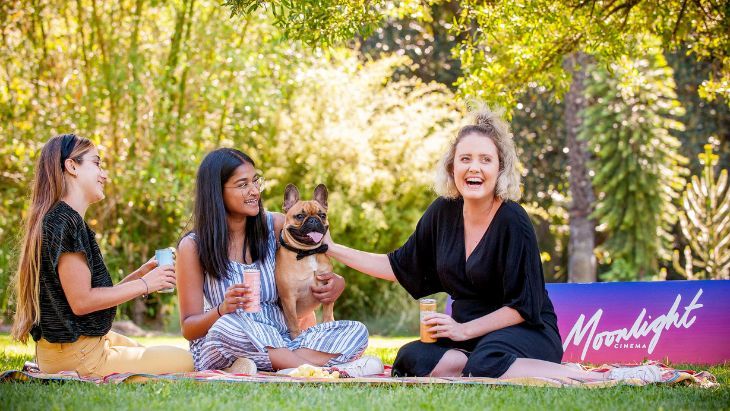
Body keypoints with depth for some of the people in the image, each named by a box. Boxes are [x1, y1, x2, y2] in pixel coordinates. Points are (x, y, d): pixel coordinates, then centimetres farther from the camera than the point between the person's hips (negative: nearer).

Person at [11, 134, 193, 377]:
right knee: (184, 362, -8)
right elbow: (82, 301, -21)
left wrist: (140, 273, 9)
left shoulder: (60, 219, 16)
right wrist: (144, 284, -12)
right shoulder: (65, 222, -17)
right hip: (76, 355, -10)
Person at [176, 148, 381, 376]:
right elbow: (188, 329, -3)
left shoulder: (276, 226, 5)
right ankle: (327, 370, -31)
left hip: (278, 347, 4)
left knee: (355, 331, -17)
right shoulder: (192, 247, -3)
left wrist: (337, 283, -7)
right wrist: (223, 310, -25)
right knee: (229, 325, -38)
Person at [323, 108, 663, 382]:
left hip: (525, 333, -6)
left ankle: (597, 379, -29)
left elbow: (522, 306, -13)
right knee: (411, 359, -23)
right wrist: (334, 250, 10)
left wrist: (465, 329, -18)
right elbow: (400, 267, 14)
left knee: (487, 363, -39)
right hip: (466, 333, 6)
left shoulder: (513, 222, -15)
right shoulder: (443, 212, 3)